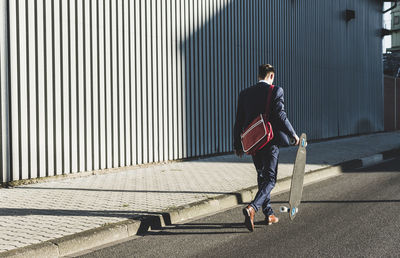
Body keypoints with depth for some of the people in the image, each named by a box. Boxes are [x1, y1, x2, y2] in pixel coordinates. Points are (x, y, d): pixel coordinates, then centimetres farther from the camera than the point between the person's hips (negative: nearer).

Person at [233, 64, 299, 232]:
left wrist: (237, 145, 15)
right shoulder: (276, 91, -7)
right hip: (270, 142, -5)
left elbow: (239, 121, 8)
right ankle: (252, 208, -22)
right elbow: (280, 116, -16)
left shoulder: (245, 93, 7)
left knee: (262, 177, 19)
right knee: (270, 179, 0)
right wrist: (293, 135, -5)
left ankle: (269, 214, 26)